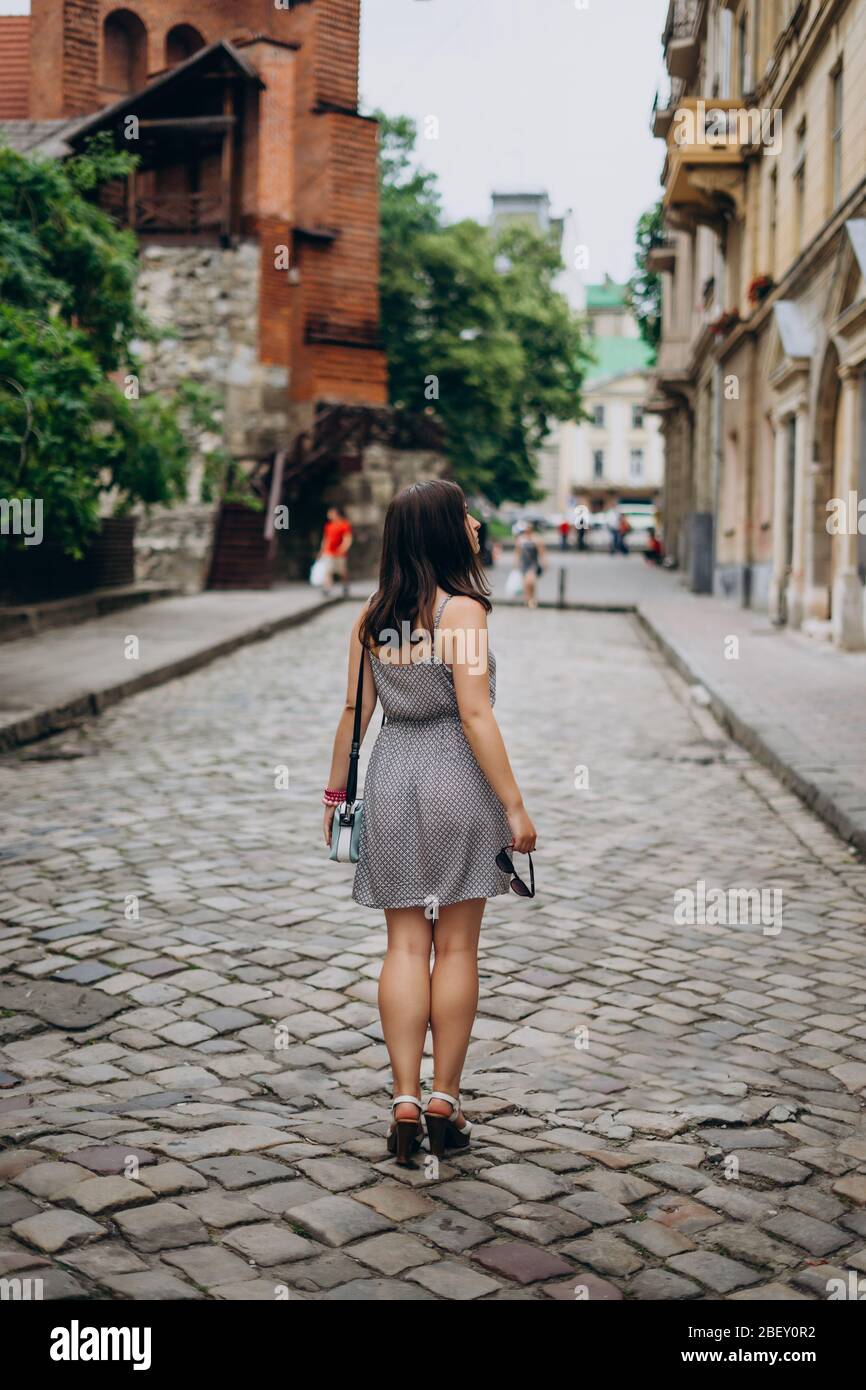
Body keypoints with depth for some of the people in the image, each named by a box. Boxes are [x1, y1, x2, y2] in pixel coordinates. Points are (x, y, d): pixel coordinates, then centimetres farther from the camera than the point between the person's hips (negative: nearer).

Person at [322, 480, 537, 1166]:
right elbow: (475, 716, -16)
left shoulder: (373, 615, 4)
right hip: (457, 782, -4)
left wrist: (336, 791, 16)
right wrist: (514, 806, -13)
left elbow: (354, 711, 6)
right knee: (456, 948, 7)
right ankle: (445, 1102, 15)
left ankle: (405, 1102, 7)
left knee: (406, 946, 8)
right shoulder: (461, 609, -12)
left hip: (392, 781, 5)